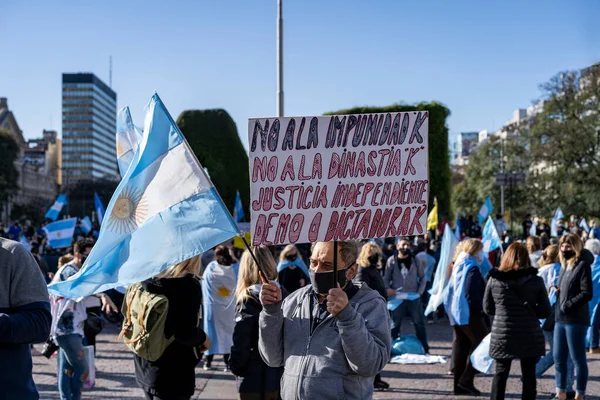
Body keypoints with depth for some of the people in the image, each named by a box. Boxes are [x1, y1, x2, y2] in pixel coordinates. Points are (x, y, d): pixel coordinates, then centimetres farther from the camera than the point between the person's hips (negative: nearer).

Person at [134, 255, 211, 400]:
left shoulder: (149, 278, 2)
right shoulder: (188, 284, -17)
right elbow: (186, 333, -22)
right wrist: (203, 339, -3)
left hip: (144, 367, 7)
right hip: (173, 374, -7)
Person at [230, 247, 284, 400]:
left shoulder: (248, 301, -14)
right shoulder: (284, 295, 0)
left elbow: (240, 344, -17)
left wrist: (235, 366, 0)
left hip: (255, 381, -4)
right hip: (283, 377, 5)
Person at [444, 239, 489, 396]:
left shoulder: (459, 266, 14)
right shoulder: (472, 268, -14)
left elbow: (451, 291, 18)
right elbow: (472, 295, -21)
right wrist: (482, 310, -15)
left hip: (456, 313, 9)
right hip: (470, 314, -9)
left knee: (461, 346, 10)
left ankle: (459, 385, 13)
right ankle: (466, 380, -7)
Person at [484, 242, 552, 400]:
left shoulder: (494, 279, -3)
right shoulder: (536, 280, -5)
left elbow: (487, 309, 6)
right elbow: (546, 311, 0)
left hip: (502, 336, 1)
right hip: (530, 336, -1)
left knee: (500, 374, 13)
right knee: (529, 375, 10)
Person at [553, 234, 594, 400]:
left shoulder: (583, 265, -8)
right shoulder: (564, 265, 16)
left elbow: (587, 293, -15)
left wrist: (567, 306, -16)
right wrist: (556, 291, 5)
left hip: (576, 320, -8)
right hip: (560, 319, 8)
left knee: (578, 359, 1)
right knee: (559, 358, 11)